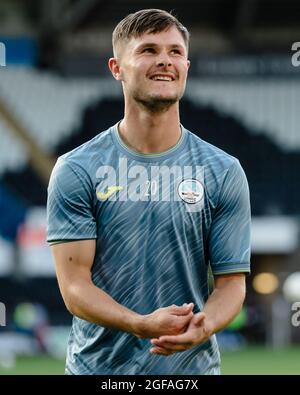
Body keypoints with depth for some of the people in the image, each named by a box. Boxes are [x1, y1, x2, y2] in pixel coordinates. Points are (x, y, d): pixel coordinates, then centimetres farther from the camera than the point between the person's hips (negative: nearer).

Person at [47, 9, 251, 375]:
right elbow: (74, 285, -8)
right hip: (98, 365, -1)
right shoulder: (75, 170, -3)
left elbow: (231, 280, 1)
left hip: (191, 365, 1)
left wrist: (203, 326, -21)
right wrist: (143, 325, -25)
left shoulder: (225, 173, 2)